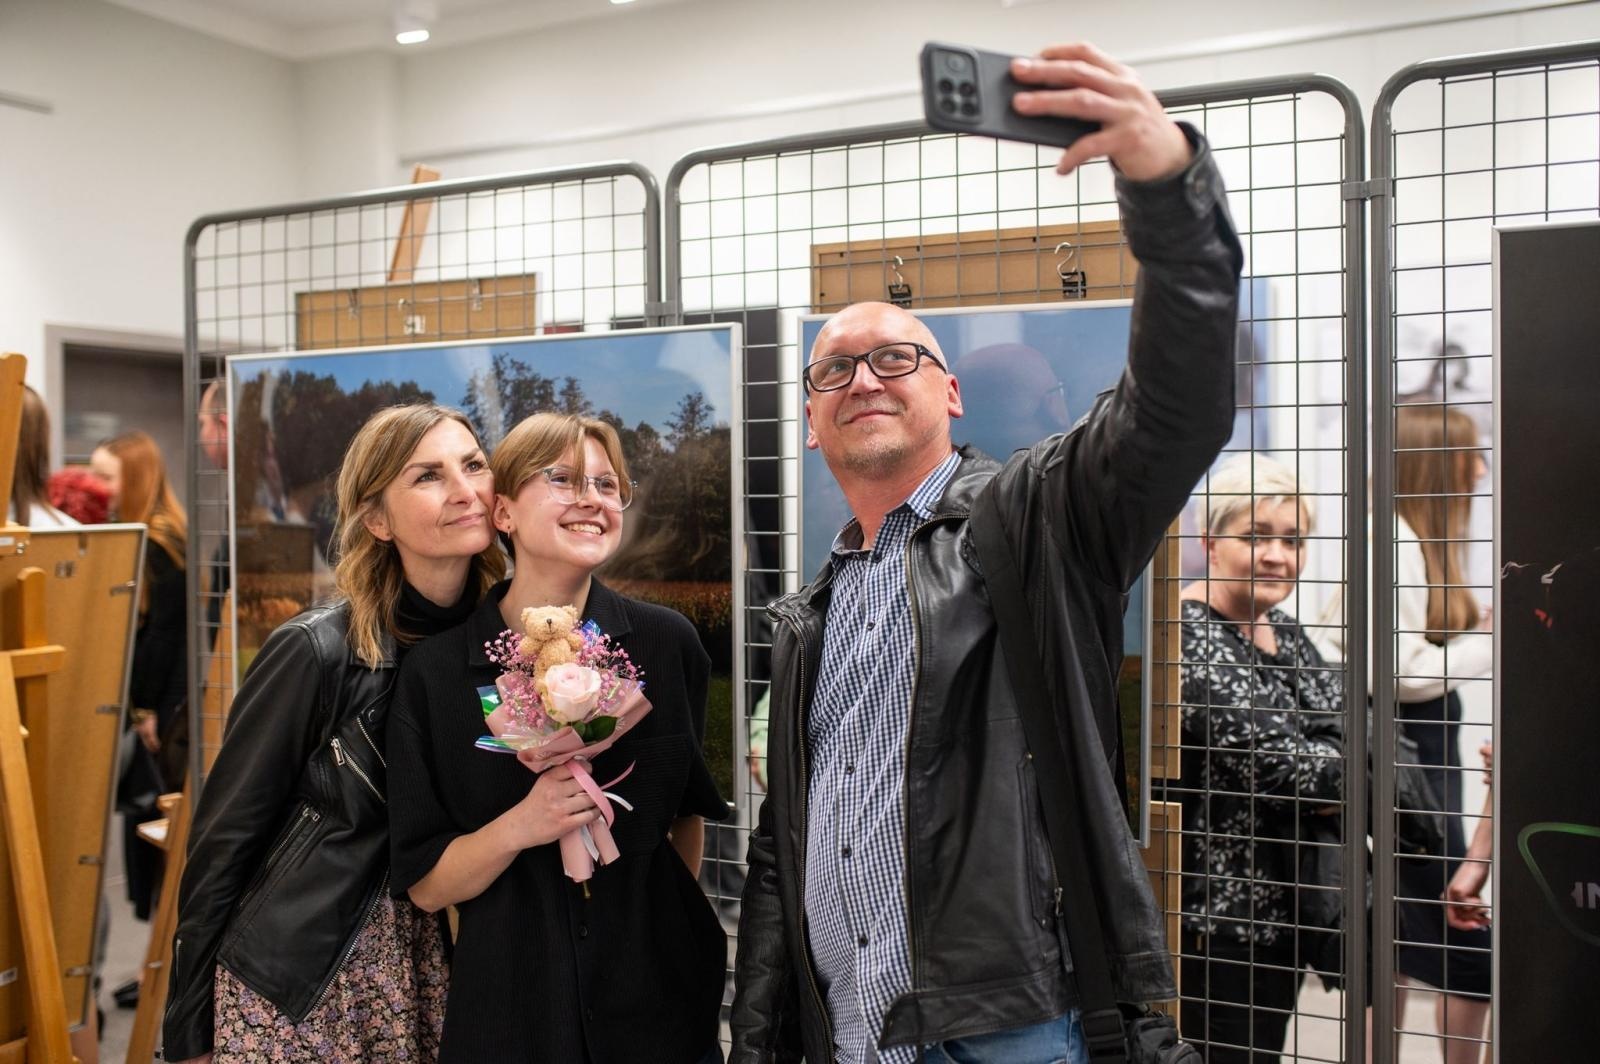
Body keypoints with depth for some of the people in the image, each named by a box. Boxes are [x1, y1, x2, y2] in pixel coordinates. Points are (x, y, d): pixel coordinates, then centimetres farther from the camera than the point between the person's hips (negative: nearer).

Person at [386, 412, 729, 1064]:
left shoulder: (668, 644, -7)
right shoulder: (436, 670, -9)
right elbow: (425, 886, -7)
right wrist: (519, 827, -23)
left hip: (660, 996, 1)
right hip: (508, 1009, -1)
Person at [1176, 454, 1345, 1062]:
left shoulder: (1282, 630, 11)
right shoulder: (1189, 639, -18)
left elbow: (1346, 725, 8)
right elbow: (1272, 759, -24)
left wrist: (1337, 788, -11)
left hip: (1282, 905, 8)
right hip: (1216, 915, -8)